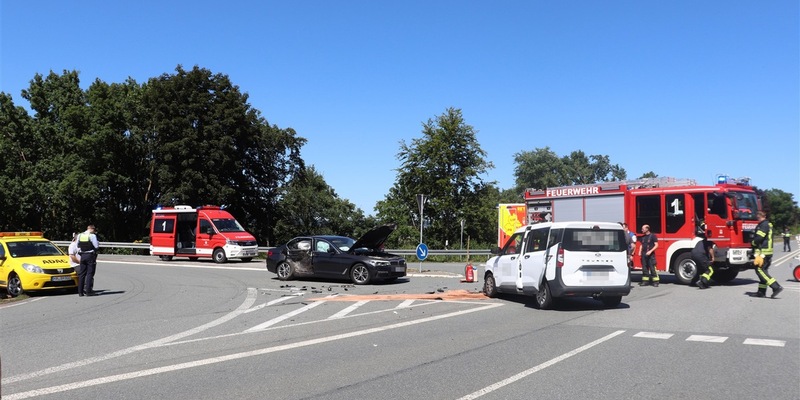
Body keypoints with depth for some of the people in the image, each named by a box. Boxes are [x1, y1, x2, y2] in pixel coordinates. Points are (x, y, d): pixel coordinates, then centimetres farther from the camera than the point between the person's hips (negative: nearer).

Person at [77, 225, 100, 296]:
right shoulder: (92, 236, -11)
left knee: (82, 273, 10)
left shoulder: (79, 236, 9)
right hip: (90, 256, -6)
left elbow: (78, 246, 12)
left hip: (82, 255, 6)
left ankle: (80, 291, 11)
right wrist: (98, 243, 7)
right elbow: (96, 246, -12)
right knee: (90, 273, -3)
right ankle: (88, 291, -6)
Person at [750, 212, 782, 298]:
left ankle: (776, 287, -15)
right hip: (768, 252, 10)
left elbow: (759, 238, -22)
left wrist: (753, 243, -4)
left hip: (763, 251, -10)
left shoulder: (764, 225, -14)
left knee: (760, 270, -10)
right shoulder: (768, 224, 18)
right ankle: (761, 292, 14)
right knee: (763, 271, 11)